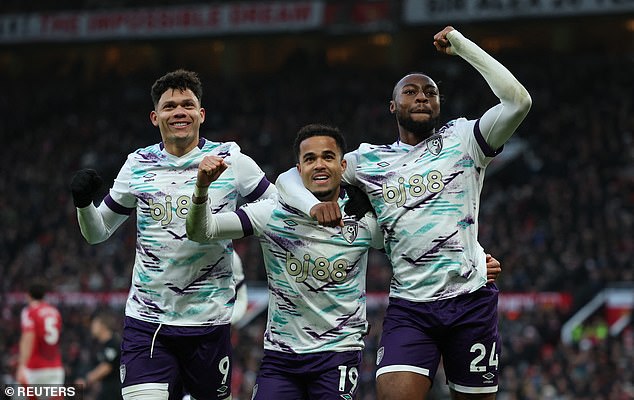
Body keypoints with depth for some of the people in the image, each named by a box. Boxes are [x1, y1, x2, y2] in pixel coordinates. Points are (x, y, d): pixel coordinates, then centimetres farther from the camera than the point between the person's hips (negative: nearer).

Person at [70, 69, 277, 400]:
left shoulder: (231, 161, -1)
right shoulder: (138, 165, 6)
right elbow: (97, 232, 15)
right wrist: (83, 202, -5)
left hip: (209, 320, -1)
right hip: (146, 321, 1)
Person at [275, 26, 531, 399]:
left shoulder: (462, 140, 4)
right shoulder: (369, 159, 11)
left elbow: (518, 100, -11)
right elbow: (289, 179, 14)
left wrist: (461, 44, -7)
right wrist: (314, 204, -9)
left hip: (471, 300, -1)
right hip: (409, 308, 1)